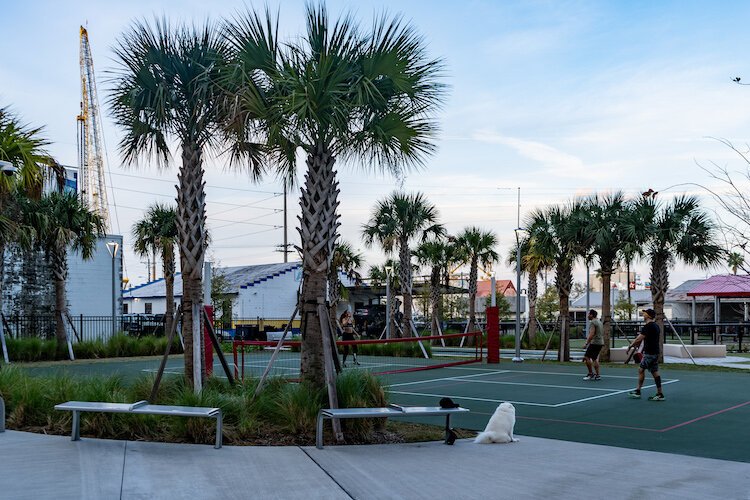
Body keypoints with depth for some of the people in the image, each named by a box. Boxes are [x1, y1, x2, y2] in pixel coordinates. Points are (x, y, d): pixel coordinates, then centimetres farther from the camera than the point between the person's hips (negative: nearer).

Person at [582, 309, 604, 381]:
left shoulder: (592, 322, -12)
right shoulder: (599, 322, 18)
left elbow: (591, 334, -21)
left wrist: (586, 343, -17)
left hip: (594, 343, -10)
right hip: (600, 343, 10)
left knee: (586, 357, -6)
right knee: (594, 359, 14)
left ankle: (591, 374, -5)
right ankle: (597, 375, 11)